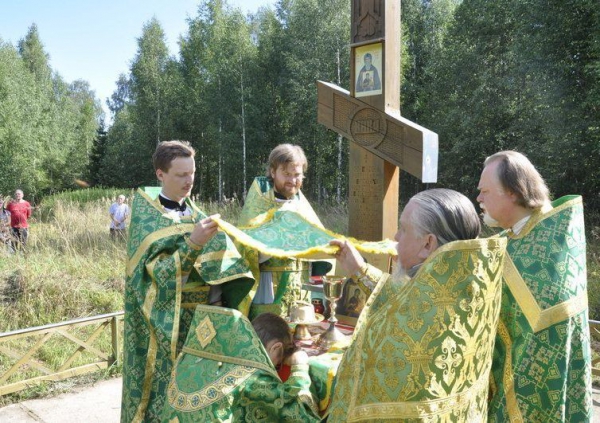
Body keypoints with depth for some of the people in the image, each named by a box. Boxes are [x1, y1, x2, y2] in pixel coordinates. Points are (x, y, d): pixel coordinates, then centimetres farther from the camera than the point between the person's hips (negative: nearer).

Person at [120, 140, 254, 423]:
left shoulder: (194, 213, 10)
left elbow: (214, 262, 9)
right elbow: (158, 271, -16)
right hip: (170, 323, -5)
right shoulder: (146, 218, -7)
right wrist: (193, 243, -27)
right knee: (171, 388, 1)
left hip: (205, 315, 5)